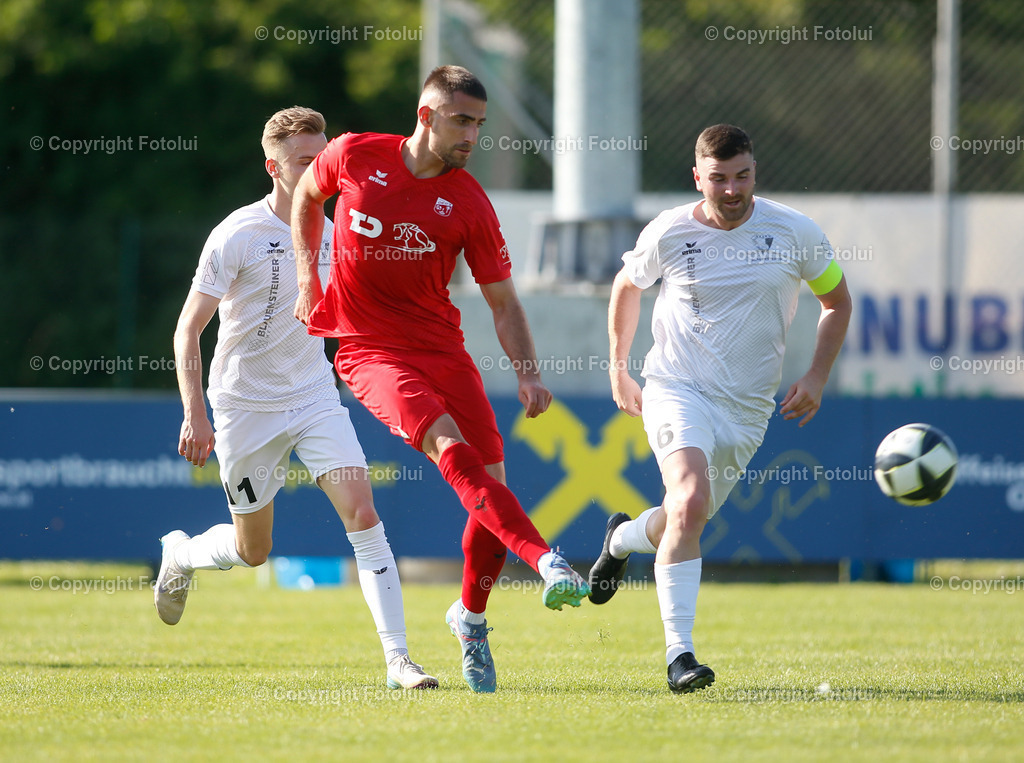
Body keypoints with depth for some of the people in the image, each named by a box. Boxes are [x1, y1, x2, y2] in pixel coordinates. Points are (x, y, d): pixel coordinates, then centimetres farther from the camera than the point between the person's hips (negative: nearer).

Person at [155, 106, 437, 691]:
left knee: (363, 515, -16)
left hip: (316, 396, 4)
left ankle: (398, 658, -17)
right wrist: (195, 416, -19)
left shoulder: (332, 232, 2)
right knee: (253, 552, 8)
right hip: (246, 406, -4)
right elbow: (188, 330, -12)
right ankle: (181, 556, 42)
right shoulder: (239, 236, -14)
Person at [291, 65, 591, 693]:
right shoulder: (355, 156, -4)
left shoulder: (469, 205, -2)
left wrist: (529, 373, -12)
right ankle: (545, 562, -40)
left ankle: (472, 616, 17)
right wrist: (308, 277, 8)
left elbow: (503, 300, 2)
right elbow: (307, 196, 18)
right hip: (368, 350, -3)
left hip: (442, 347, 3)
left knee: (490, 481, -5)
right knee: (453, 451, -26)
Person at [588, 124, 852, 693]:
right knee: (691, 501, -27)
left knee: (684, 522, 10)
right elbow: (628, 286, 16)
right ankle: (680, 654, -27)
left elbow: (838, 302, 12)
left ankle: (623, 538, 48)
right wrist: (619, 368, 15)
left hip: (748, 409, 3)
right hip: (676, 390, -3)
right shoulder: (669, 234, -5)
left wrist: (817, 378, 2)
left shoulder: (796, 234, -4)